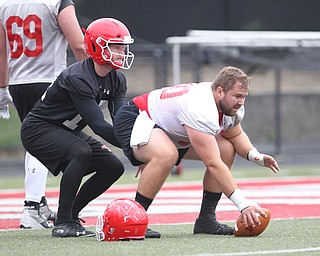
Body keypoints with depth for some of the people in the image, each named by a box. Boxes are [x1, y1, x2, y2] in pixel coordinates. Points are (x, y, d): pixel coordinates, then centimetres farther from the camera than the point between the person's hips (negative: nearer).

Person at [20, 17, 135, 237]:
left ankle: (71, 214, 9)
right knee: (81, 152, -34)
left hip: (67, 132, 9)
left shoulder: (117, 80, -2)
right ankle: (63, 222, -27)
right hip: (39, 130, -9)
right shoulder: (78, 78, -30)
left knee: (114, 167, -1)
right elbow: (98, 125, -34)